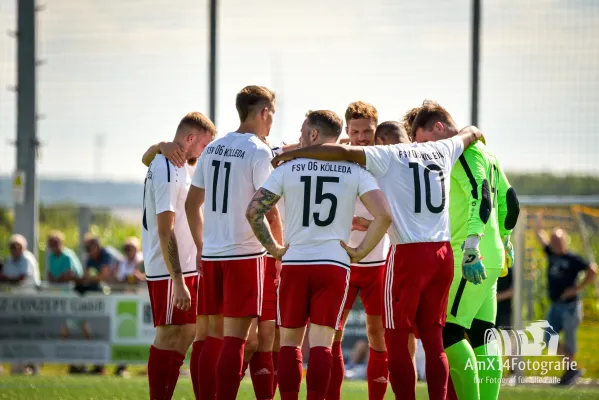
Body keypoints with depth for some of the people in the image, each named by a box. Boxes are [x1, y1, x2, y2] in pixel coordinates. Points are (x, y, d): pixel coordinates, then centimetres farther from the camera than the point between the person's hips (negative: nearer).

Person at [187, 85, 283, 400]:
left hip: (211, 255, 7)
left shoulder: (212, 149, 11)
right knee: (235, 337, -7)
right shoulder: (258, 152, -9)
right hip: (244, 254, -6)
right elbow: (269, 211, -13)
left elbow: (192, 202, 16)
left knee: (214, 334, 11)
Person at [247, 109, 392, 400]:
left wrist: (273, 248, 7)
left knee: (290, 340, 9)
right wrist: (361, 252, 1)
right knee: (321, 342, -1)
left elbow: (253, 211, -2)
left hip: (294, 263, 0)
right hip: (334, 264, 0)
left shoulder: (288, 168, 2)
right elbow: (383, 215, -8)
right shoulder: (355, 170, 2)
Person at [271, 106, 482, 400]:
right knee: (433, 339, 9)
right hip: (442, 253, 6)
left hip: (408, 254, -6)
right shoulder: (442, 151, 12)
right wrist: (474, 133, 55)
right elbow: (470, 133, 32)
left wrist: (294, 153, -7)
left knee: (396, 341, -1)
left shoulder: (388, 156, -3)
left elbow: (342, 152, -14)